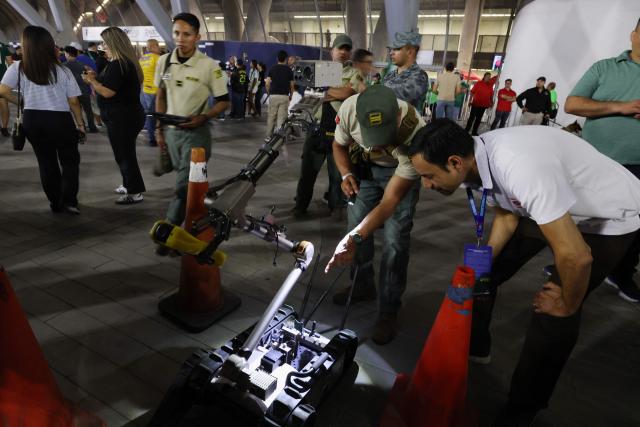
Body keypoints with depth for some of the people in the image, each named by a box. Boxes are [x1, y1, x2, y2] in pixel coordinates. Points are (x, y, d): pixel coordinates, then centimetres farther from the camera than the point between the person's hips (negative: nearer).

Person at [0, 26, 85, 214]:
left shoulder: (18, 68, -1)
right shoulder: (62, 71, -3)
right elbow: (74, 102, -5)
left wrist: (21, 102, 8)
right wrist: (80, 124, 5)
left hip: (32, 120, 2)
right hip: (60, 120, -2)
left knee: (46, 163, 14)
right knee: (70, 161, 10)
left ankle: (55, 202, 21)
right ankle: (69, 201, -1)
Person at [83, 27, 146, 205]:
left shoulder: (116, 64, -17)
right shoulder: (127, 62, 12)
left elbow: (108, 92, -21)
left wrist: (91, 81, -5)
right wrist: (97, 77, 14)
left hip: (121, 118, -10)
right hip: (130, 114, 10)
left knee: (124, 155, -2)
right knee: (126, 153, 19)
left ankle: (135, 193, 5)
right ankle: (129, 185, 31)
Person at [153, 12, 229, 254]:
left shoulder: (209, 66, -12)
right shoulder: (164, 61, 3)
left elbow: (224, 101, -7)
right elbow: (160, 96, 13)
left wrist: (203, 118, -22)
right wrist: (159, 129, 10)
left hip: (195, 133, -5)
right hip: (171, 131, 5)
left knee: (184, 185, -6)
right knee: (188, 181, 15)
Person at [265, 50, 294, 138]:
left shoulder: (272, 69, 4)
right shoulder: (289, 70, 4)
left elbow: (267, 83, 0)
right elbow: (291, 85, 6)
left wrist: (269, 93, 15)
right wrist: (291, 96, 21)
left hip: (273, 95, 1)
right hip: (284, 96, 0)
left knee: (271, 117, 9)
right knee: (281, 118, 0)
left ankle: (268, 136, 14)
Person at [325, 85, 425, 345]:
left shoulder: (415, 134, -41)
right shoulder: (349, 109, -31)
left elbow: (390, 200, -36)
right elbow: (339, 145, -7)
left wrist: (354, 238, -44)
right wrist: (346, 175, -26)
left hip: (401, 172, -3)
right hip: (364, 165, 4)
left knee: (395, 239, -11)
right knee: (356, 223, 3)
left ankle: (388, 311, 6)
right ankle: (363, 285, 27)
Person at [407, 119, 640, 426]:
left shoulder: (521, 167, -42)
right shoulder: (480, 156, -16)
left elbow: (576, 256, -38)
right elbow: (506, 214, 1)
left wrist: (567, 306, -20)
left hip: (608, 216, -7)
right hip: (550, 202, 8)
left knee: (552, 314, -11)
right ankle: (473, 346, 32)